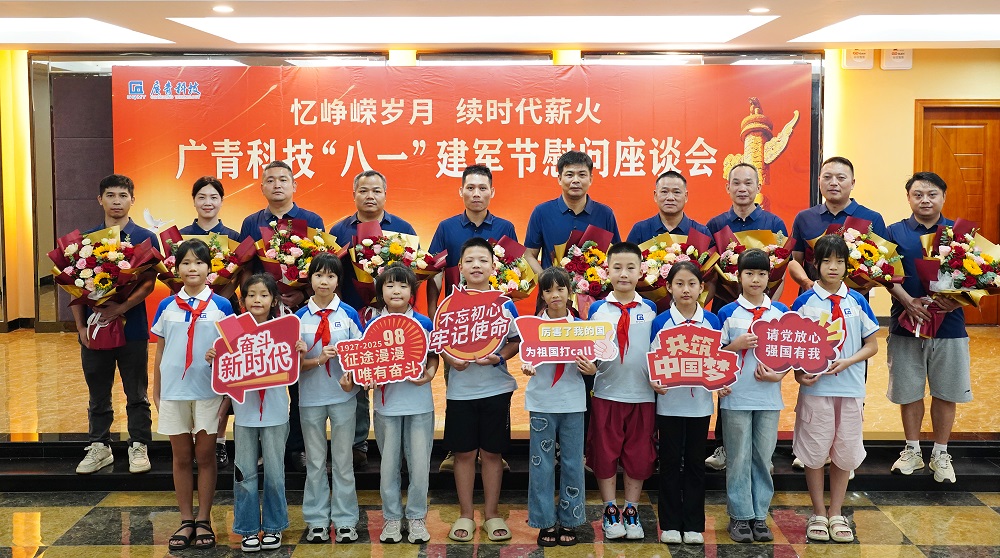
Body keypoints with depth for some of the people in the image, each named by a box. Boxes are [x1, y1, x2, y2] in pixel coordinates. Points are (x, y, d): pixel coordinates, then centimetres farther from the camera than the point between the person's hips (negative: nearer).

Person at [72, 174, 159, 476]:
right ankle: (99, 446, 23)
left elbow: (149, 283, -7)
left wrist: (121, 307, -20)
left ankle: (139, 447, 16)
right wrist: (80, 326, -2)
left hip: (132, 328, -2)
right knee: (98, 394, 12)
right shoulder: (86, 239, 6)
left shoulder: (145, 238, 0)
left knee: (137, 394, 5)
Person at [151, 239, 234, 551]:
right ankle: (186, 521, 17)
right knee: (181, 457, 9)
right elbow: (159, 352, 9)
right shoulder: (166, 307, 5)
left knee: (205, 456, 6)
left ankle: (204, 521, 15)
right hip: (174, 392, 2)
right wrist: (155, 393, 8)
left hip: (209, 391, -2)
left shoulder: (221, 306, -1)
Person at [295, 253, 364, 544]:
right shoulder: (299, 317, 1)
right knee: (315, 461, 9)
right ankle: (317, 520, 19)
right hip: (310, 397, 1)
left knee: (343, 460, 6)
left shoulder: (349, 314, -1)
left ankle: (345, 520, 15)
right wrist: (318, 360, -20)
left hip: (342, 395, -1)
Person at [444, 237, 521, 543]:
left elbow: (516, 342, 3)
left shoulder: (505, 304, -1)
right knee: (463, 453, 7)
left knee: (492, 452, 7)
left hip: (496, 389, 0)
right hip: (460, 390, 0)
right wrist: (451, 359, -14)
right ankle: (465, 515, 19)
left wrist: (498, 358, -15)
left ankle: (492, 513, 20)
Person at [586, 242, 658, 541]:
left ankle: (631, 511, 23)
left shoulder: (650, 310, 2)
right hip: (606, 393, 0)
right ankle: (610, 511, 20)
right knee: (605, 453, 6)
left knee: (638, 455, 8)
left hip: (643, 395, 0)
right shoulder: (596, 309, 1)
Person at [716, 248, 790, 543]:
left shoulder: (782, 312, 6)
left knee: (763, 457, 8)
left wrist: (779, 374, -8)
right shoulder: (728, 313, 0)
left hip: (769, 396, 2)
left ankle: (759, 515, 18)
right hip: (736, 397, -2)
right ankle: (740, 516, 13)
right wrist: (737, 345, -16)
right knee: (738, 458, 4)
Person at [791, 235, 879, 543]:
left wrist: (847, 362, -11)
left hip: (850, 387, 2)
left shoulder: (857, 301, 4)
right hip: (815, 387, -2)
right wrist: (799, 373, -16)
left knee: (845, 451, 8)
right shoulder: (804, 302, -1)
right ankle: (818, 514, 17)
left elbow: (872, 345, 6)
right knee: (814, 451, 4)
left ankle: (836, 513, 22)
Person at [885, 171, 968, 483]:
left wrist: (957, 299, -17)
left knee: (946, 392, 8)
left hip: (949, 326, 1)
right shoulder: (895, 232, 2)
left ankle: (940, 454, 24)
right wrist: (910, 302, -21)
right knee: (908, 391, 9)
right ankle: (912, 451, 25)